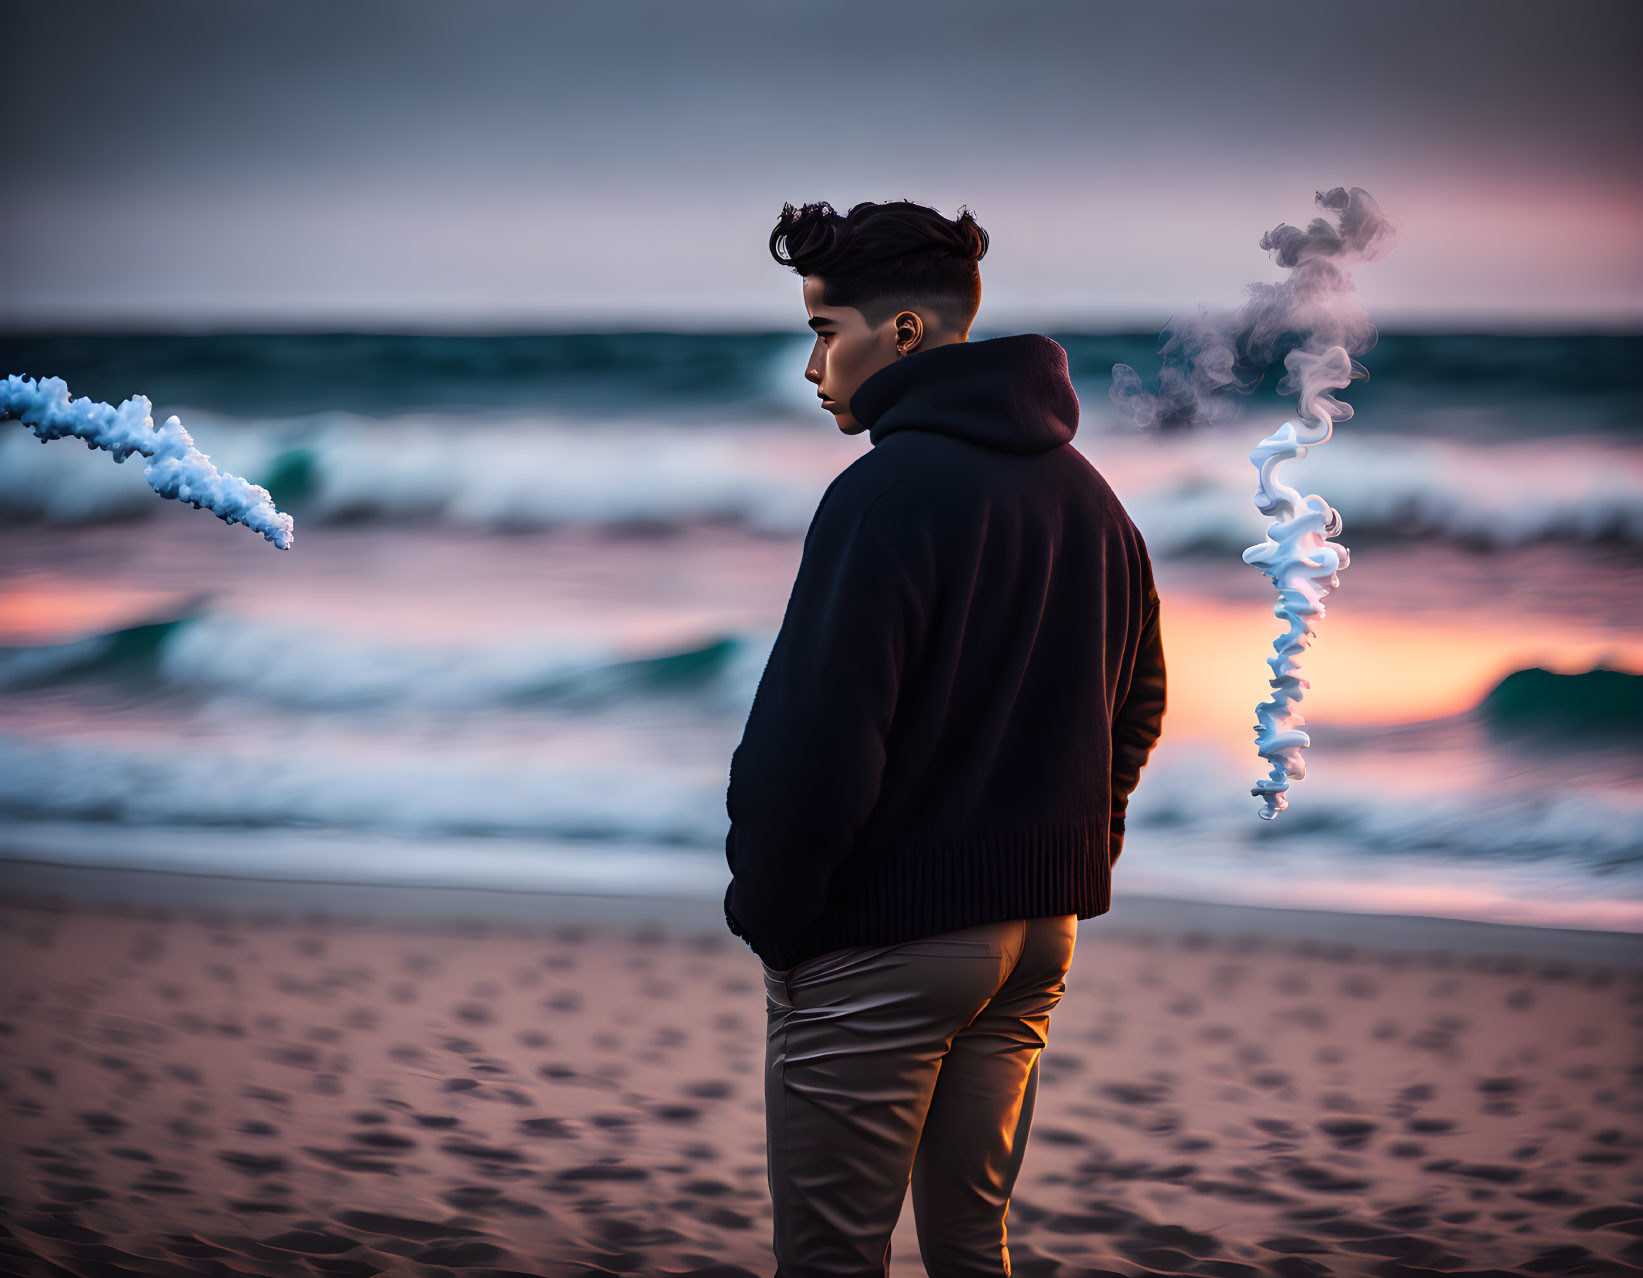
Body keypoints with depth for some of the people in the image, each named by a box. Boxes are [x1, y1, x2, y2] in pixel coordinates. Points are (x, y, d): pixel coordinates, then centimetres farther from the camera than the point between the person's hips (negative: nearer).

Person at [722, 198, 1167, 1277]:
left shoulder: (889, 492, -17)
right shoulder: (1087, 494, 10)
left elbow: (810, 744, -21)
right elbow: (1137, 708, 18)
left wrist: (766, 915, -9)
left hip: (878, 944, -8)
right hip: (1040, 930, 8)